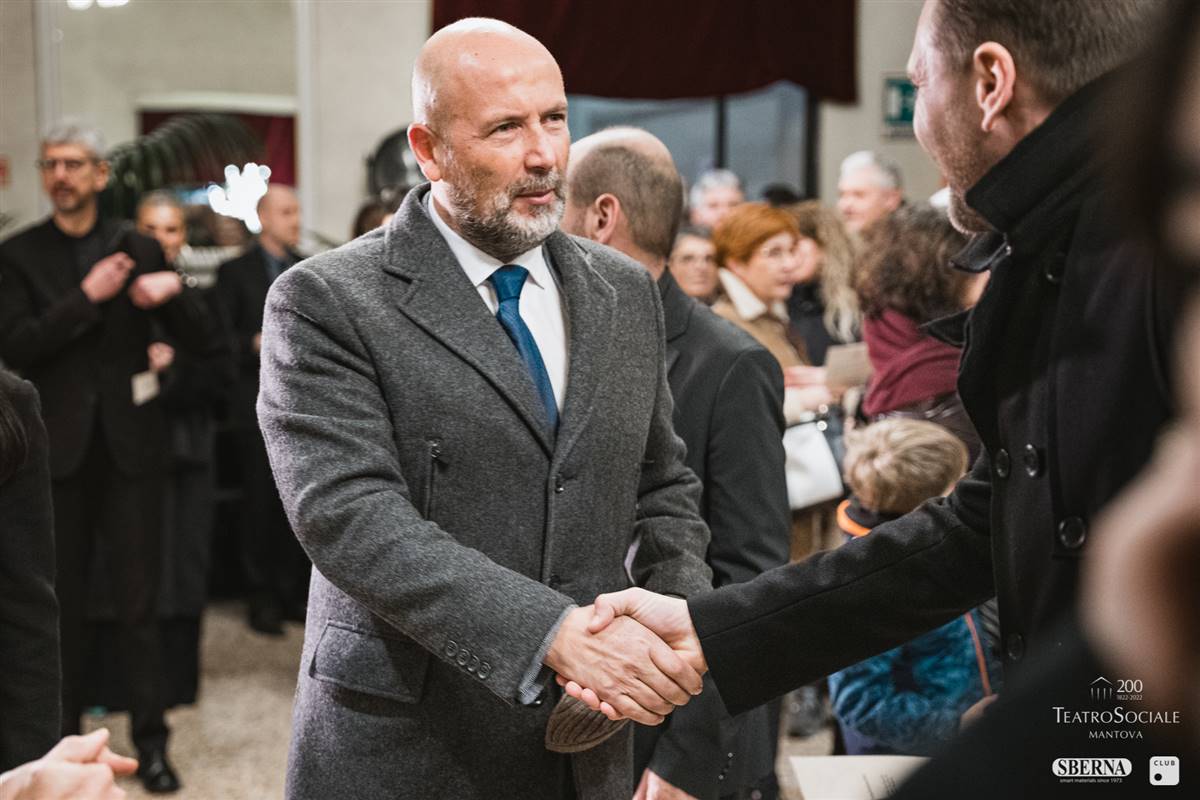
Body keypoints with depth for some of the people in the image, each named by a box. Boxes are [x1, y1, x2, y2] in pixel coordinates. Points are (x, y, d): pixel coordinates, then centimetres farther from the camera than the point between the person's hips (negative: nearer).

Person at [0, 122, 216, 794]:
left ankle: (152, 743, 9)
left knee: (140, 599, 2)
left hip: (130, 442, 0)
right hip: (60, 447, 0)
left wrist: (174, 289, -16)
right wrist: (87, 298, -17)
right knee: (63, 600, 9)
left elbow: (201, 336, 4)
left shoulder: (137, 248, 5)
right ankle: (65, 733, 23)